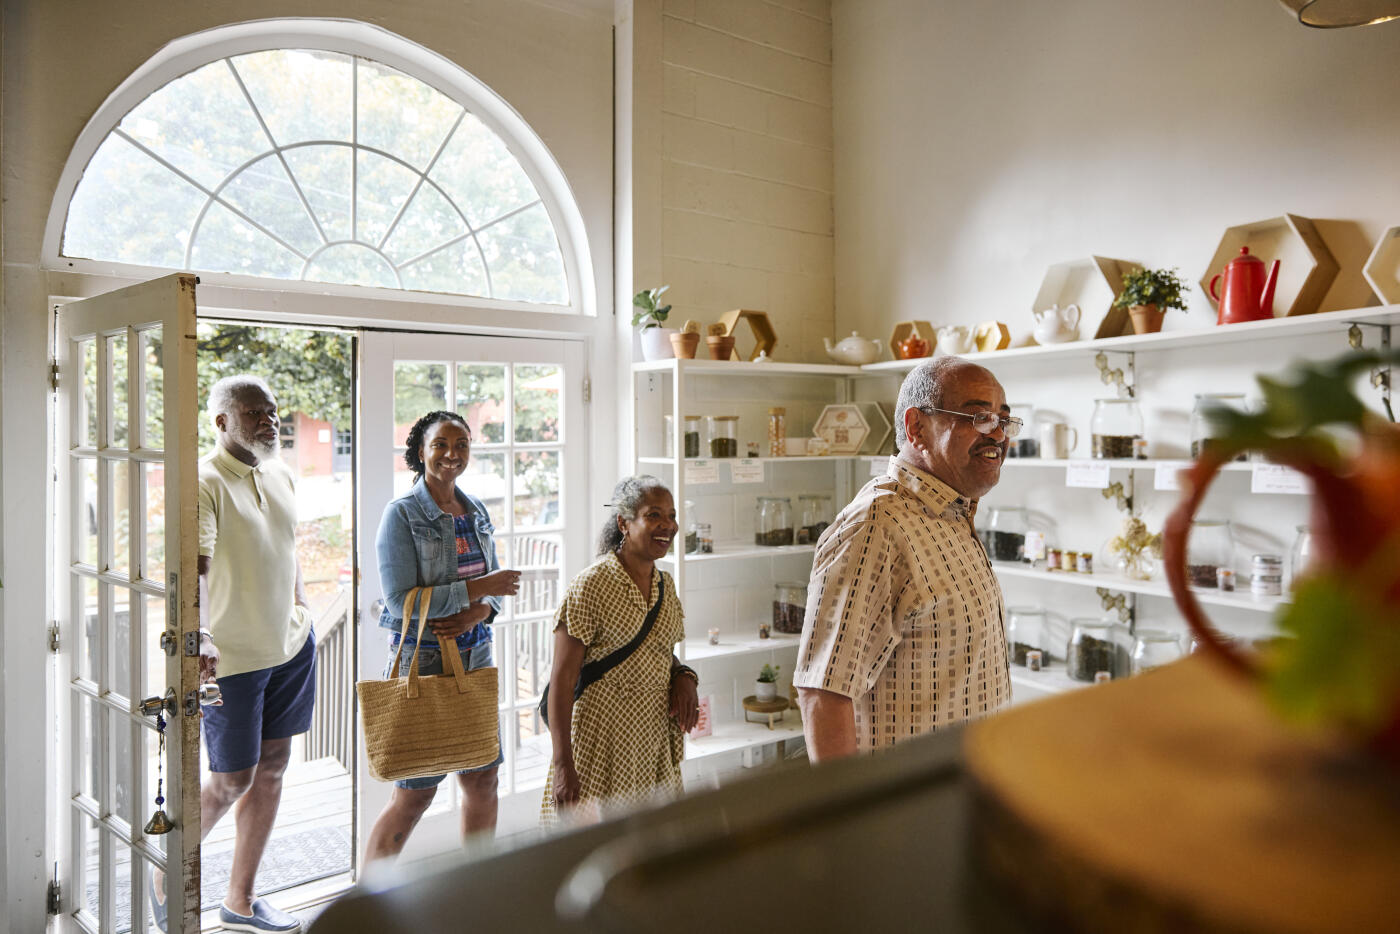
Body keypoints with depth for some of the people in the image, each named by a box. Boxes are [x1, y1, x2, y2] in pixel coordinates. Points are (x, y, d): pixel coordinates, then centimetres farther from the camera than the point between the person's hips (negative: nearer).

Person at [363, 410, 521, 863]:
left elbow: (495, 586, 11)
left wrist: (476, 614, -11)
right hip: (421, 660, -6)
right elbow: (399, 600, -17)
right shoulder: (402, 513, -9)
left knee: (483, 777, 11)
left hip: (475, 656, 6)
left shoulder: (476, 510, 9)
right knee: (415, 791, 1)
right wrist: (476, 588, -20)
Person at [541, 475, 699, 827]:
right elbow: (562, 680, -15)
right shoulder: (590, 586, -14)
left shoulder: (666, 585, 7)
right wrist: (563, 764, -18)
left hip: (657, 742, 6)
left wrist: (684, 676, -2)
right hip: (602, 745, -6)